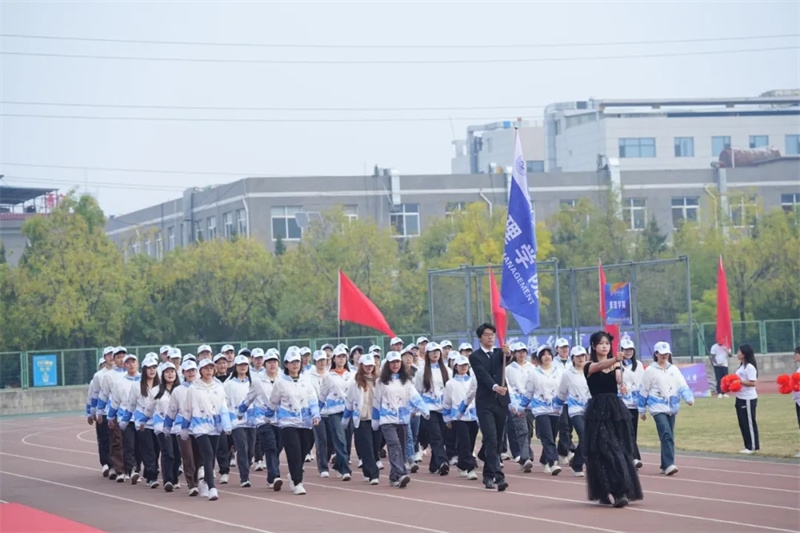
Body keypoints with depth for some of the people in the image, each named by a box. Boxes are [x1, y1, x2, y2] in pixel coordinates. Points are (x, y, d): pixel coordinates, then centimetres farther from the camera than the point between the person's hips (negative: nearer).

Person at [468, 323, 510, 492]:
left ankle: (488, 475, 26)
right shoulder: (475, 357, -1)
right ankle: (498, 476, -22)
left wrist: (506, 352, -35)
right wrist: (495, 387, -34)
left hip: (501, 401, 4)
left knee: (496, 441, 10)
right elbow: (483, 375, -16)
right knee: (491, 439, -14)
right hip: (485, 403, -4)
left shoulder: (499, 353, 11)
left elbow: (505, 361, -12)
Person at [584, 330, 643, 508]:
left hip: (616, 410, 4)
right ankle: (604, 493, -6)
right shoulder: (589, 366, 0)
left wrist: (619, 364, -33)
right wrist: (615, 360, -44)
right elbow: (600, 366, -24)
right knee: (604, 451, -9)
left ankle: (620, 491, 1)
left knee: (620, 450, -1)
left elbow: (620, 380, -11)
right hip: (598, 412, -4)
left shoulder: (615, 366, 11)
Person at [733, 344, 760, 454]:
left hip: (748, 399, -10)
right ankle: (748, 446, 17)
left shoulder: (750, 367, -15)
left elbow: (753, 383, -22)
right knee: (743, 423, 11)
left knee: (749, 423, -3)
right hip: (740, 398, 10)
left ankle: (753, 447, 3)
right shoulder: (741, 366, 14)